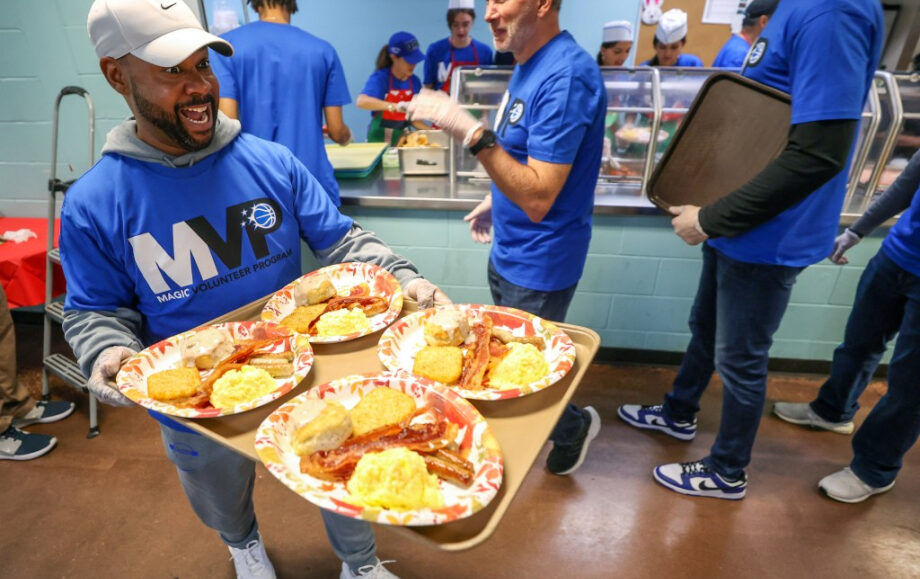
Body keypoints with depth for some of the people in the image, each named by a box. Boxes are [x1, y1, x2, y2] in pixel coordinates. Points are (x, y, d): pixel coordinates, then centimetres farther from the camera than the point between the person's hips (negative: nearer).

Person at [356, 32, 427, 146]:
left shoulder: (415, 81, 3)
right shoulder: (380, 77, -11)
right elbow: (361, 101, -29)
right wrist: (395, 106, -40)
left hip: (403, 139, 4)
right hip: (379, 139, -4)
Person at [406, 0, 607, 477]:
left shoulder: (566, 76, -25)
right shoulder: (530, 63, 6)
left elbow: (538, 197, -30)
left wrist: (471, 132, -37)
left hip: (537, 263, -9)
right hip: (509, 251, 9)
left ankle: (573, 427, 38)